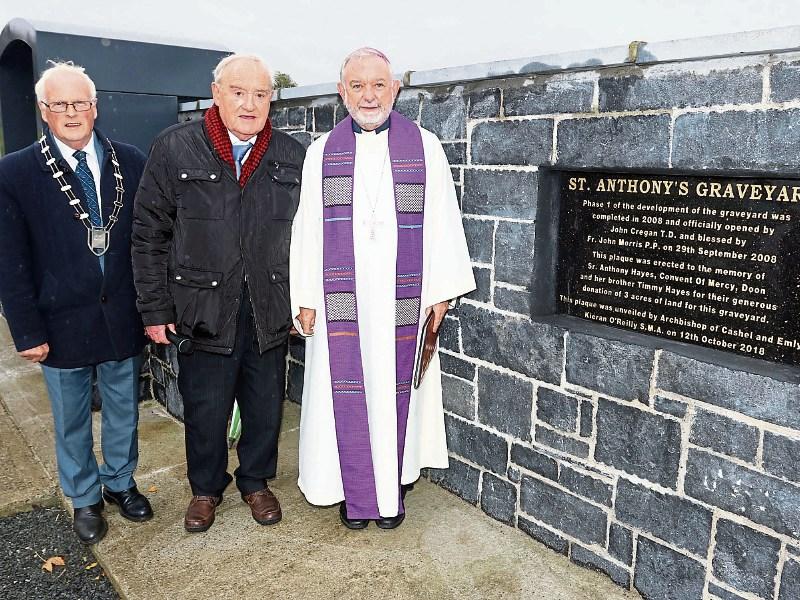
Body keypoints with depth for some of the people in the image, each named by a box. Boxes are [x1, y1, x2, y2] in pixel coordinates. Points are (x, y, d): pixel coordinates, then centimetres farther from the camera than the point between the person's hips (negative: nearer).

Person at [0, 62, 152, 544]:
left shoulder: (131, 163, -2)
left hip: (123, 319, 2)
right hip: (63, 324, -1)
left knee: (123, 412, 18)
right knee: (72, 422, 16)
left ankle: (120, 482, 41)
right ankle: (84, 499, 38)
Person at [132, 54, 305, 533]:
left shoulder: (293, 156, 3)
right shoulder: (175, 148, -3)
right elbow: (150, 235, -2)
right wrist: (155, 309, -4)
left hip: (271, 311, 2)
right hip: (203, 309, -1)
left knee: (266, 405, 14)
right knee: (205, 408, 12)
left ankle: (256, 481, 38)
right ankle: (206, 488, 37)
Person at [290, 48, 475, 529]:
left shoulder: (425, 147, 2)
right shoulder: (322, 152, 5)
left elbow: (442, 220, 2)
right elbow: (307, 228, 5)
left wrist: (441, 291, -1)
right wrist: (305, 299, 2)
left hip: (402, 299, 0)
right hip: (341, 299, 1)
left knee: (395, 390, 8)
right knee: (348, 393, 7)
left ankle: (393, 488, 27)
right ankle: (357, 491, 25)